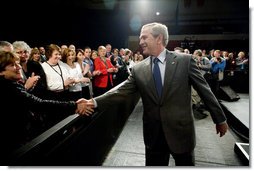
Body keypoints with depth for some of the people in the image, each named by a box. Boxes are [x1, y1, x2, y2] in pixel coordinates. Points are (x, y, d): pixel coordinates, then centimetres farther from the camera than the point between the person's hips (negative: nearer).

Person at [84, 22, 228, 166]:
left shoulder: (185, 60, -7)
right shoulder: (138, 69, -1)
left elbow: (204, 90, -2)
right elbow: (121, 92, -5)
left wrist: (220, 119, 4)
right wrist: (94, 102, -15)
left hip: (181, 131, -1)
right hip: (153, 134, 2)